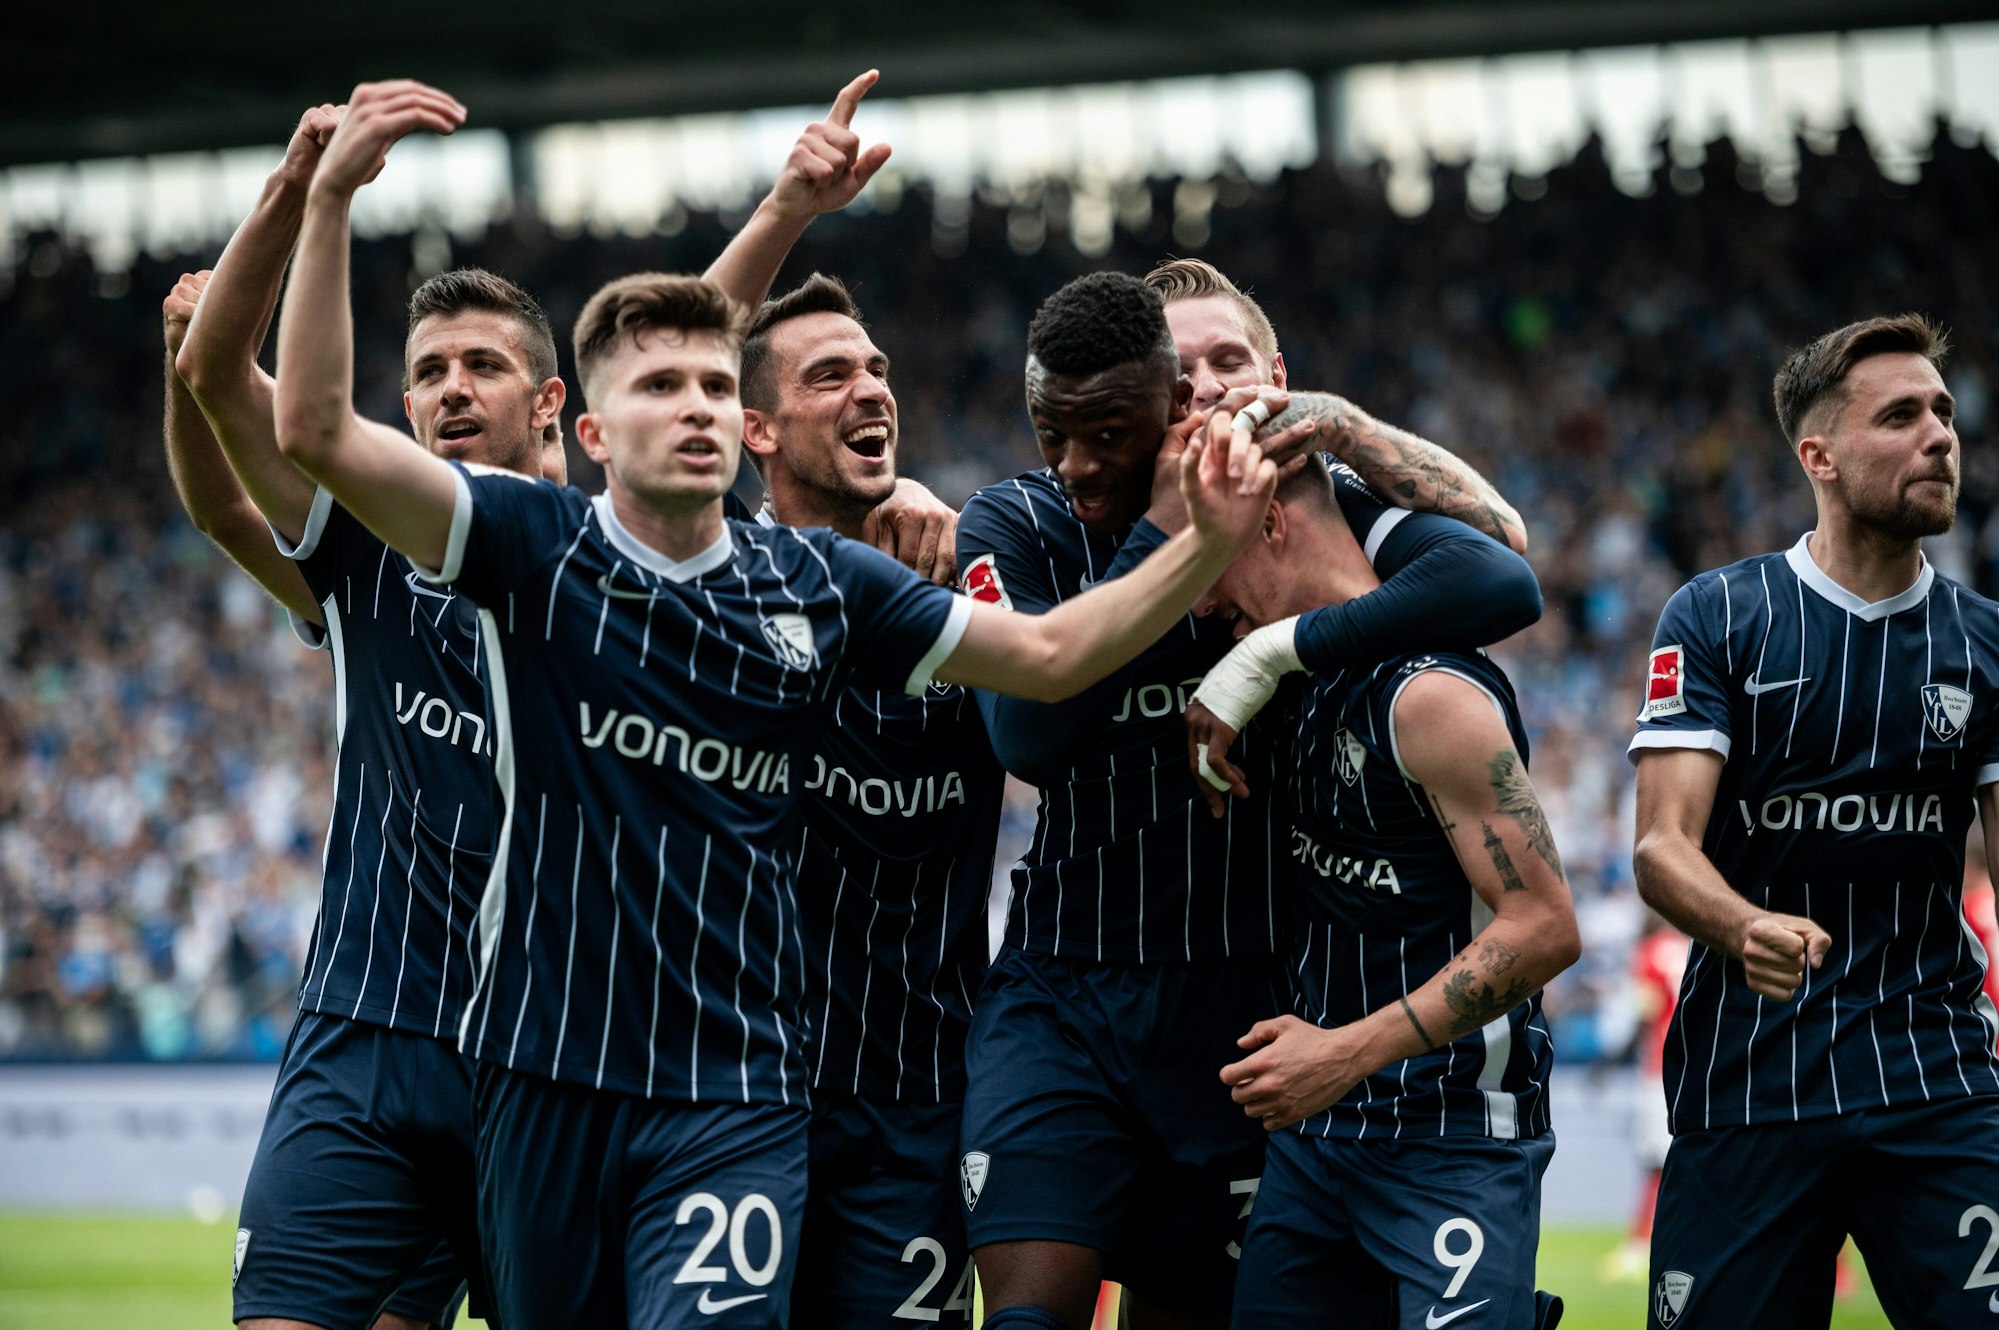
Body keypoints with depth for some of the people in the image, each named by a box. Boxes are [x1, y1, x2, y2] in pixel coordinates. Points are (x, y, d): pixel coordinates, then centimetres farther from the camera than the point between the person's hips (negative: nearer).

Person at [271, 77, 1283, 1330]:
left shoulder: (820, 583, 4)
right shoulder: (535, 547, -2)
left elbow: (1052, 652, 9)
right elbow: (318, 429, -13)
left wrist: (1209, 543, -6)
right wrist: (330, 199, -23)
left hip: (736, 1095, 0)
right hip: (548, 1079, 0)